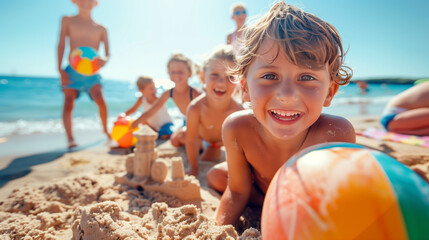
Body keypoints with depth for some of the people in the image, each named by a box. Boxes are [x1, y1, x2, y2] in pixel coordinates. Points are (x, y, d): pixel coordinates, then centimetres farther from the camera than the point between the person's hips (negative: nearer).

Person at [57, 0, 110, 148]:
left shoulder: (101, 29, 12)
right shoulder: (67, 21, 11)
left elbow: (107, 54, 6)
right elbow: (61, 45, 4)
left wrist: (103, 60, -19)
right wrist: (60, 69, -6)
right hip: (72, 70, 0)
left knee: (100, 100, -18)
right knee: (68, 103, -9)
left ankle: (105, 130, 3)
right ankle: (70, 139, -5)